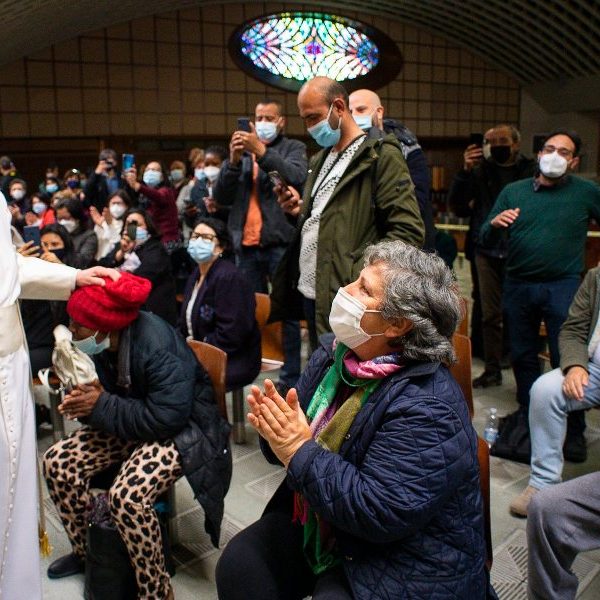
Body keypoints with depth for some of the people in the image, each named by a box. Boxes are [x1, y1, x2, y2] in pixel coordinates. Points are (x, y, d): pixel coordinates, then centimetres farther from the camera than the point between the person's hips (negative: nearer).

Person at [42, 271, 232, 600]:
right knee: (58, 461, -3)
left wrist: (101, 406, -24)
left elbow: (167, 418, -31)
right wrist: (87, 397, -14)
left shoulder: (158, 347, -29)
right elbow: (112, 390, 11)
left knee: (127, 496, -30)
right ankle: (85, 551, 20)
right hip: (134, 423, 8)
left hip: (181, 430, -8)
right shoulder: (107, 342, -6)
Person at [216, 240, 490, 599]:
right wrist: (277, 430, -18)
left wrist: (300, 452, -27)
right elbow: (303, 430, 5)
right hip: (318, 526, 6)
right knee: (239, 563, -7)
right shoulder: (332, 354, -3)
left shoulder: (426, 407, -26)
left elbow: (381, 513, -29)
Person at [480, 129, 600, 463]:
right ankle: (527, 414, 31)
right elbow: (487, 242, 4)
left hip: (563, 287, -3)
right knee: (523, 355, 13)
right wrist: (494, 224, -18)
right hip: (518, 285, 3)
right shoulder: (513, 192, 7)